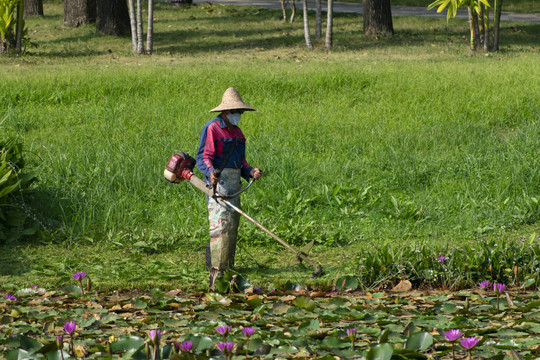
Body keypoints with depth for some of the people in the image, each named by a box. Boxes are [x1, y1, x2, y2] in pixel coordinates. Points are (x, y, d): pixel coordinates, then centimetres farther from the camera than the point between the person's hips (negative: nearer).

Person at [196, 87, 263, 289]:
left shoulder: (237, 133, 17)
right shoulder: (212, 128, -8)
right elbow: (203, 157, -14)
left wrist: (250, 172, 0)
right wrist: (211, 172, -33)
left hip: (234, 185, 8)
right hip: (217, 182, -8)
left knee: (232, 227, 8)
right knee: (221, 225, -15)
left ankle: (228, 270, 12)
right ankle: (216, 271, -18)